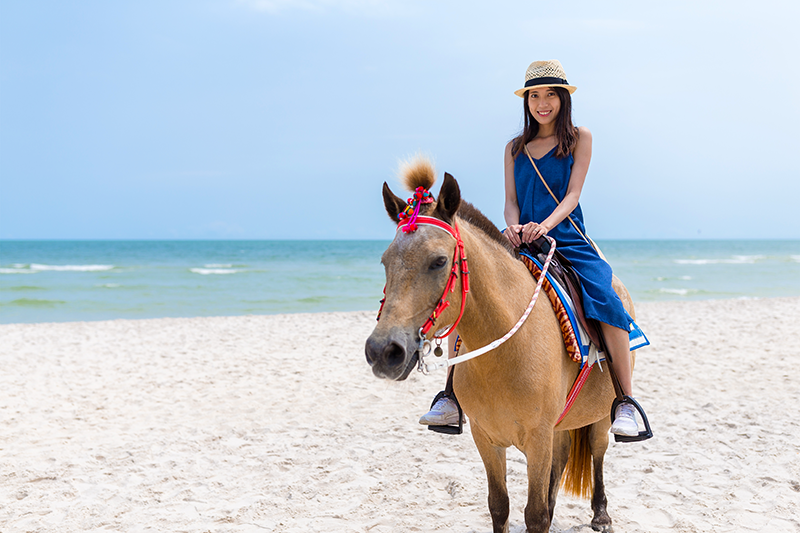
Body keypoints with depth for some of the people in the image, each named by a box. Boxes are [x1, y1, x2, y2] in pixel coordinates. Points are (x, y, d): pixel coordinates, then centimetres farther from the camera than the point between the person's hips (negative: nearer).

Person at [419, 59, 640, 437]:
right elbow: (511, 200, 9)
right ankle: (453, 397, -11)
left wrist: (545, 225, -23)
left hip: (567, 240, -3)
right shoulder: (515, 148, 17)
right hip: (521, 241, 3)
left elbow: (572, 195, -3)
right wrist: (513, 226, -15)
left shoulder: (579, 138, 8)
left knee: (607, 303, -28)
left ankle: (626, 402, -17)